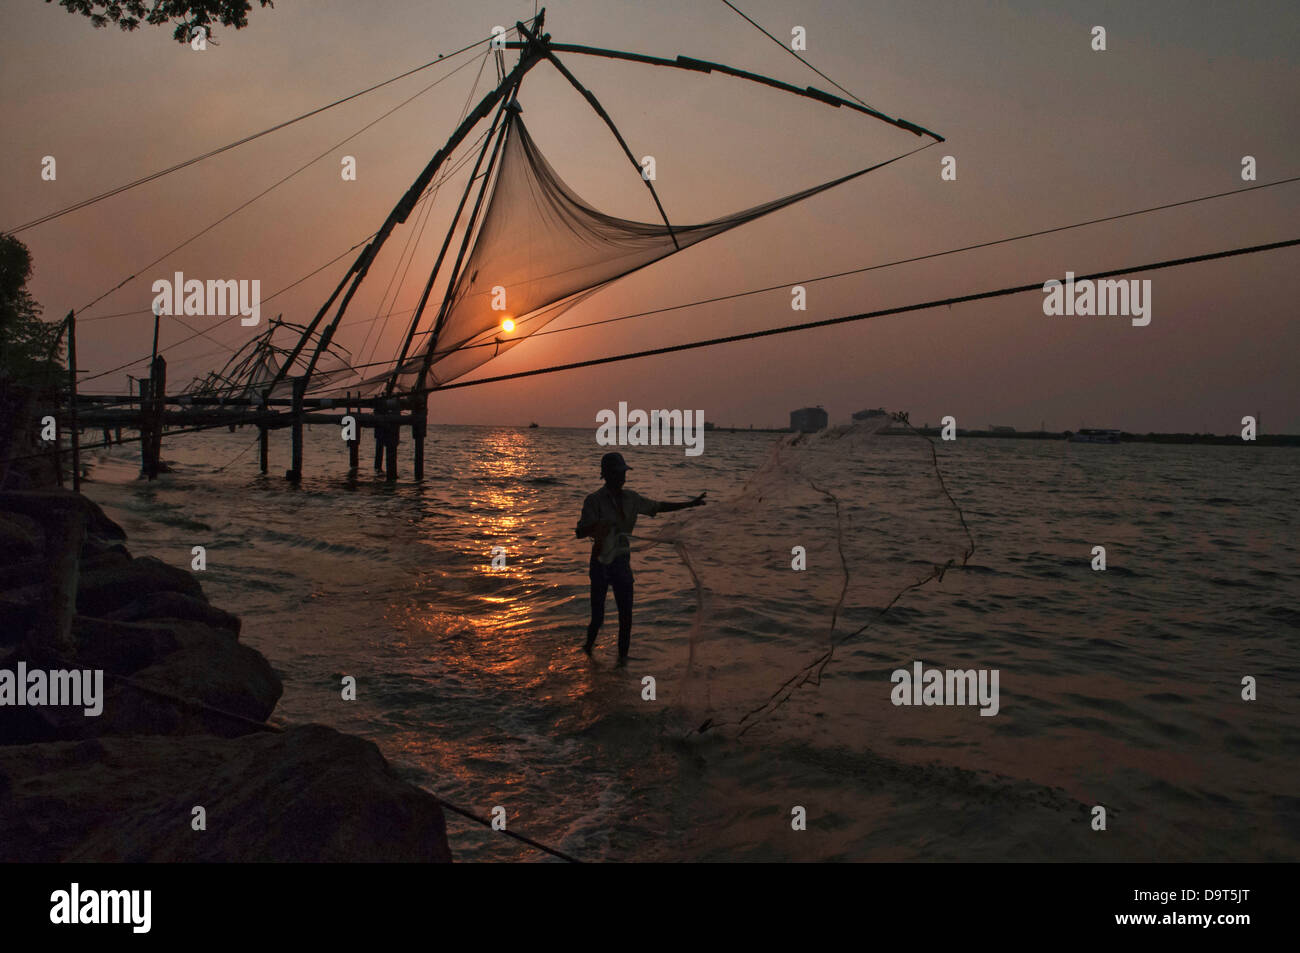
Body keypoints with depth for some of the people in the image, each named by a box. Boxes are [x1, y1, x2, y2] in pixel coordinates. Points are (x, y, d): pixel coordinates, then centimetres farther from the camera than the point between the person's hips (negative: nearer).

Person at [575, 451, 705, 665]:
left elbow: (658, 507, 14)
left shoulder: (630, 499, 5)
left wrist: (690, 504, 10)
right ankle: (589, 644, 34)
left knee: (626, 614, 4)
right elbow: (579, 532, -19)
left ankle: (623, 655, 21)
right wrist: (597, 526, -40)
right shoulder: (595, 501, -11)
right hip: (601, 562, -4)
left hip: (622, 561, 4)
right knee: (598, 614, 4)